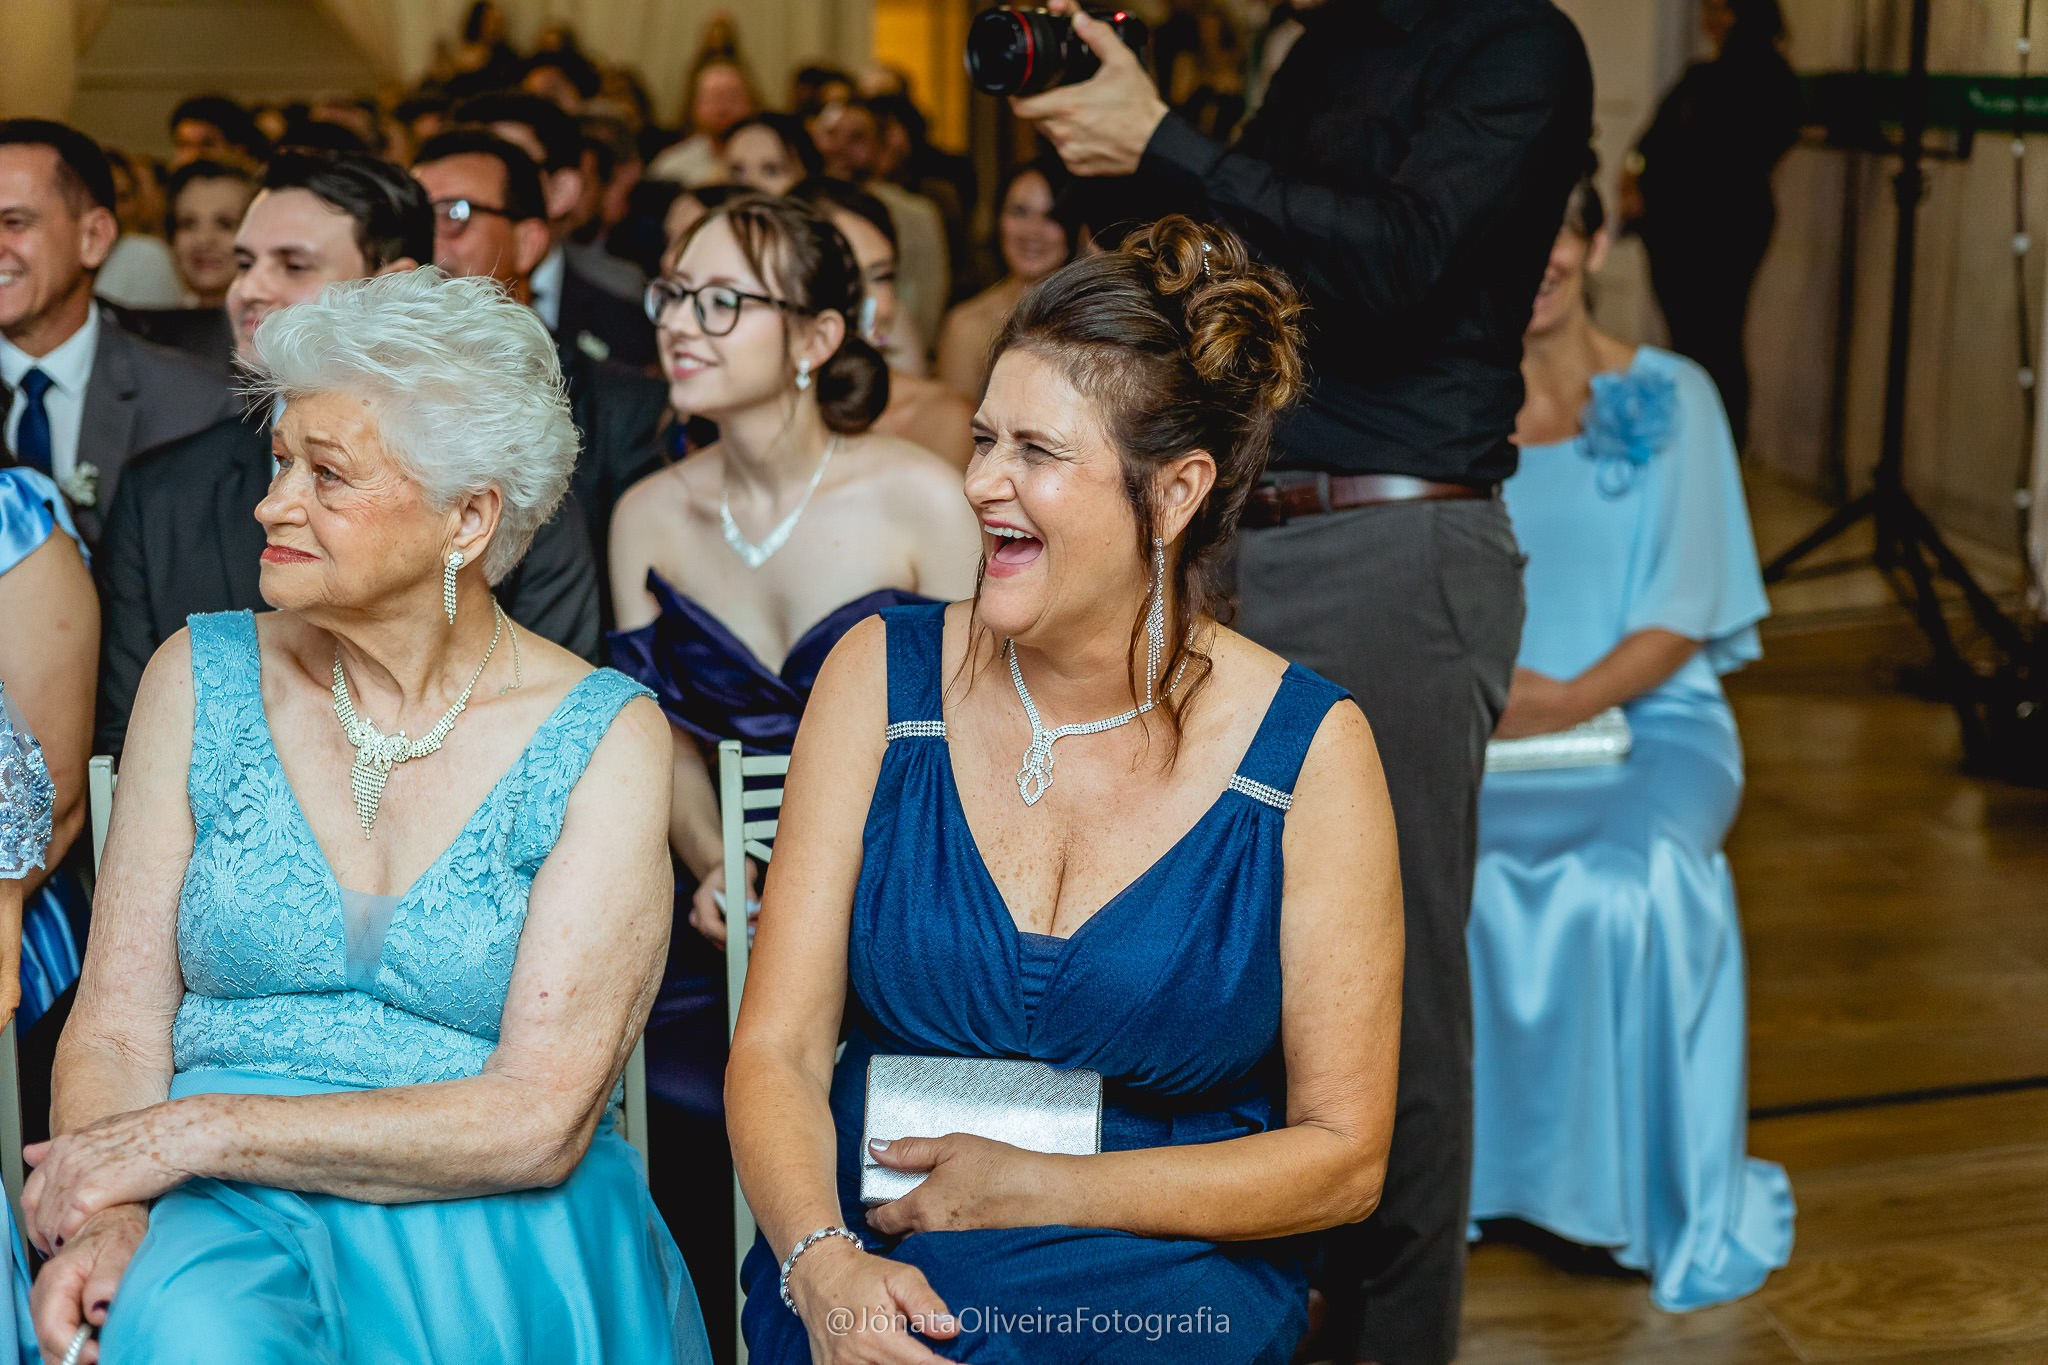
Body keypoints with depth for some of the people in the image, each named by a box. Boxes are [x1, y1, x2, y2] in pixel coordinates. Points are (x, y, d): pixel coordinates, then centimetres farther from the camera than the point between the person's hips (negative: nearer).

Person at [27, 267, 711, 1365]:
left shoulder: (604, 738, -3)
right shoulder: (202, 679, 6)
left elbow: (539, 1122, -11)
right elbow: (116, 1029, 4)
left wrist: (206, 1128, -15)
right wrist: (102, 1217, -17)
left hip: (499, 1234, 0)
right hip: (229, 1224, 1)